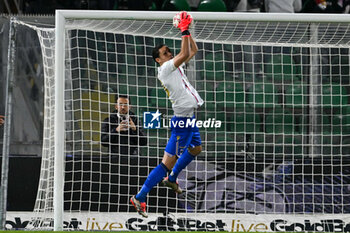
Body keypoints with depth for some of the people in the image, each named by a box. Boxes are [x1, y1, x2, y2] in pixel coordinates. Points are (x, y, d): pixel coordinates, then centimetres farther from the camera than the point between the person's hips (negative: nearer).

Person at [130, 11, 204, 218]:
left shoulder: (174, 66, 11)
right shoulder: (165, 68, -14)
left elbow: (193, 50, 17)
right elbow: (185, 53, -26)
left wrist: (187, 30, 6)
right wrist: (184, 32, -22)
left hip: (189, 119, 10)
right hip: (182, 120, -10)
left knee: (196, 149, 31)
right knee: (168, 162, -9)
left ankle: (172, 179, 45)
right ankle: (140, 197, -7)